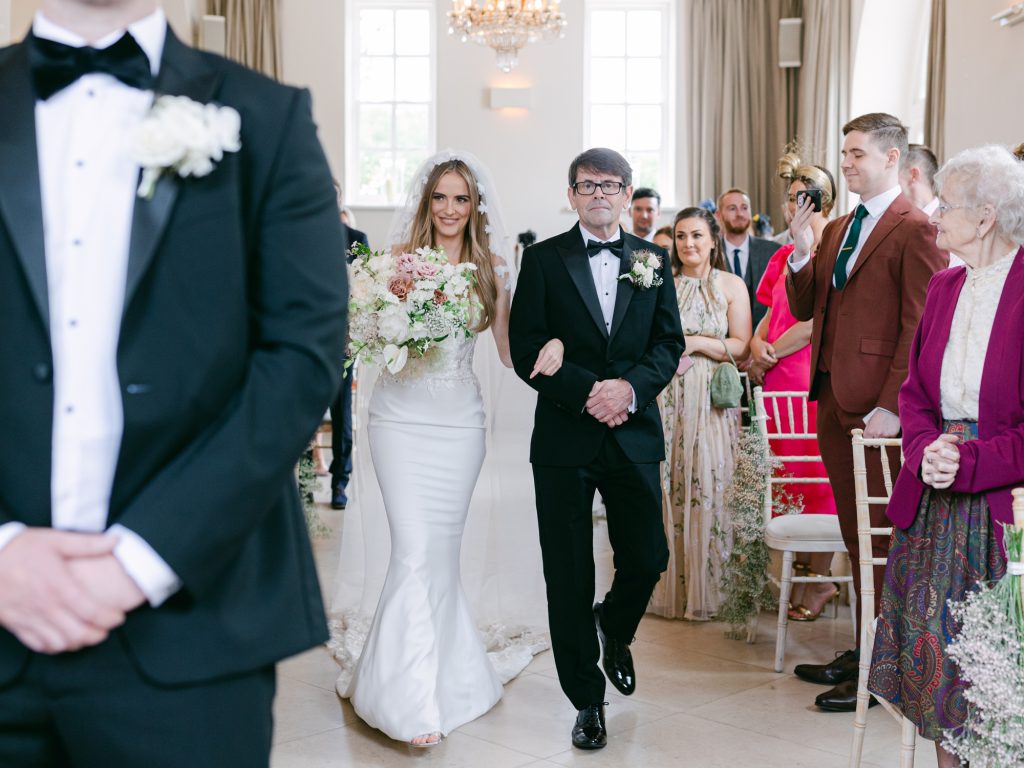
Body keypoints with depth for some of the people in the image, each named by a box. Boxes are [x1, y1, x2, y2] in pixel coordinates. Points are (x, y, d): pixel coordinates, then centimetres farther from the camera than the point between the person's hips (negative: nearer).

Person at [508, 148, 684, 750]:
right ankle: (587, 698, 20)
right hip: (565, 437, -2)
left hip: (634, 433, 2)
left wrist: (630, 386, -15)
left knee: (648, 559, 5)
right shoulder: (544, 259, 2)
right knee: (570, 576, 4)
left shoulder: (653, 259, 9)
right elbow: (526, 350, -6)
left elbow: (670, 343, 3)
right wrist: (588, 393, -16)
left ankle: (614, 630, 40)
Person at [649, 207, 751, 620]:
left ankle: (706, 588, 6)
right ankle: (667, 585, 9)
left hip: (710, 401, -1)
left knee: (707, 484, -5)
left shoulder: (731, 285, 6)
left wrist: (696, 342, -11)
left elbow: (741, 345, 0)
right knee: (664, 484, 0)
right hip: (665, 399, 2)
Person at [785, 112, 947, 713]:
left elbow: (919, 328, -15)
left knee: (883, 536, 1)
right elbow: (805, 309, 15)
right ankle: (864, 650, 25)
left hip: (878, 406, -8)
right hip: (834, 399, 8)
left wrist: (891, 406, -19)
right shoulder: (837, 229, 16)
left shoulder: (915, 229, -10)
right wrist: (802, 254, -2)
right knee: (856, 534, 14)